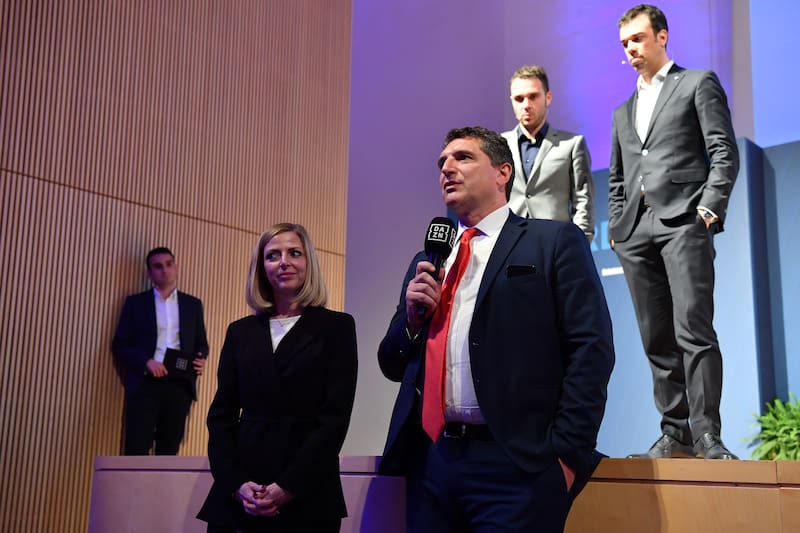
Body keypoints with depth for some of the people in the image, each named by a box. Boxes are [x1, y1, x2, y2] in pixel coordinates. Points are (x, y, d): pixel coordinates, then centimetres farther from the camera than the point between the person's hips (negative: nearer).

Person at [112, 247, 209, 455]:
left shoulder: (193, 304, 15)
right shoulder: (136, 302, 8)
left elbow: (201, 343, 17)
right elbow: (120, 344, 3)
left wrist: (200, 359, -6)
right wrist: (146, 362, -14)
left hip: (179, 385, 2)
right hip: (145, 384, -2)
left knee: (169, 449, 5)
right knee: (137, 448, -8)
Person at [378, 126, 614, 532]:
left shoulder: (554, 241, 2)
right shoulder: (426, 262, 18)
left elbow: (591, 349, -7)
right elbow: (392, 365, 19)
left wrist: (566, 453, -14)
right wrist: (412, 318, 0)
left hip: (516, 463, -5)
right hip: (430, 461, 5)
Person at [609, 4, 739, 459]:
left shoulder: (698, 83, 10)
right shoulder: (623, 112, 26)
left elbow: (724, 153, 0)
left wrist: (710, 208, -11)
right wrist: (617, 228, 12)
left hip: (683, 221, -6)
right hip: (637, 233, 6)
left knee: (694, 329, -14)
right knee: (657, 340, 3)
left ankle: (707, 434, -10)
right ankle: (676, 434, 6)